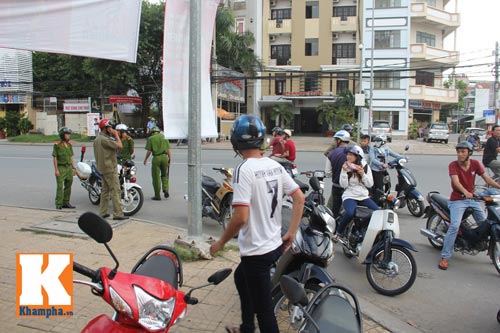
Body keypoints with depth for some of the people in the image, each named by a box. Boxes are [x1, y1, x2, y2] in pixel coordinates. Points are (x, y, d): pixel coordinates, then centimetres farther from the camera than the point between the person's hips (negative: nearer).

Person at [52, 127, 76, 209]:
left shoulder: (69, 144, 9)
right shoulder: (57, 145, -8)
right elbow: (54, 158, -9)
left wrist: (73, 168, 10)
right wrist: (56, 170, -13)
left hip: (69, 167, 6)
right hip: (61, 168, -6)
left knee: (68, 186, 9)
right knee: (60, 187, -7)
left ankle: (66, 203, 19)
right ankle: (58, 204, -1)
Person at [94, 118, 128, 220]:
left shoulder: (97, 139, 15)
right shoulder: (104, 139, -18)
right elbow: (119, 146, -24)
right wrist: (116, 135, -12)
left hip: (102, 168, 10)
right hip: (109, 168, -10)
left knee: (105, 190, 14)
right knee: (115, 191, -8)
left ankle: (103, 212, 18)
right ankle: (118, 213, -8)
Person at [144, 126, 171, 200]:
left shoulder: (150, 138, 3)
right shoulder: (164, 137, 12)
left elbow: (149, 151, -2)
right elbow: (168, 150, 5)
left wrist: (145, 159, 13)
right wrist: (170, 159, 9)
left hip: (156, 158, -3)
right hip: (165, 157, 3)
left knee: (156, 177, 5)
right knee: (164, 175, 19)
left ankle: (157, 195, 9)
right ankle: (165, 190, 2)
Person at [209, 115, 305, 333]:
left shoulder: (243, 170, -20)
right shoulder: (275, 165, 3)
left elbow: (240, 217, -26)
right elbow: (299, 198, 6)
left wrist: (221, 243, -11)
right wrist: (292, 232, 10)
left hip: (257, 251, -9)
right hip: (276, 245, 9)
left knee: (264, 309, 4)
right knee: (240, 277, 31)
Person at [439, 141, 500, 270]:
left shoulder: (475, 163, 0)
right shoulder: (453, 165, -13)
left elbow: (487, 178, -2)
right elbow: (456, 182, -27)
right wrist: (465, 192, -44)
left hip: (472, 199, 5)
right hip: (457, 200, -5)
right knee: (454, 226, -20)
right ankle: (445, 257, -17)